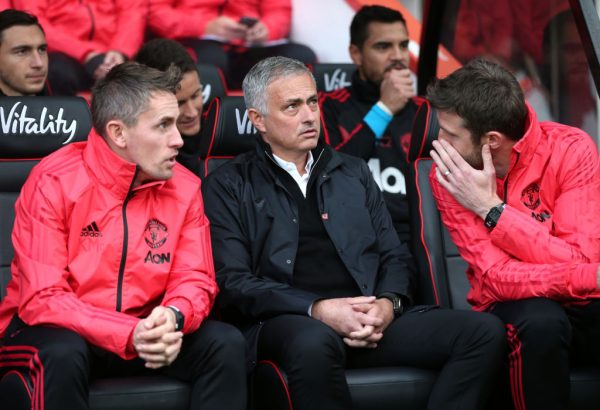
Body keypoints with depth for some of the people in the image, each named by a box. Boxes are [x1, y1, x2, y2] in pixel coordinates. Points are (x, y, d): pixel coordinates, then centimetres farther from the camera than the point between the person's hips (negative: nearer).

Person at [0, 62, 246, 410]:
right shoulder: (54, 182, -17)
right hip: (63, 328, -4)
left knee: (226, 344, -18)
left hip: (145, 330, 4)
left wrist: (174, 316, -28)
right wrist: (130, 335, -35)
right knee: (64, 354, -37)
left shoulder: (184, 187, -3)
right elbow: (43, 299, -22)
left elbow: (194, 278, -2)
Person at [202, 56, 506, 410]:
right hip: (288, 321, -4)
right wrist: (317, 309, -15)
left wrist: (388, 303, -5)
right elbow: (233, 281, -2)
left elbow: (395, 256, 19)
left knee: (485, 331, -20)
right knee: (315, 343, -42)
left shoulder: (353, 173, 23)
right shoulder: (228, 187, 9)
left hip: (371, 319, 4)